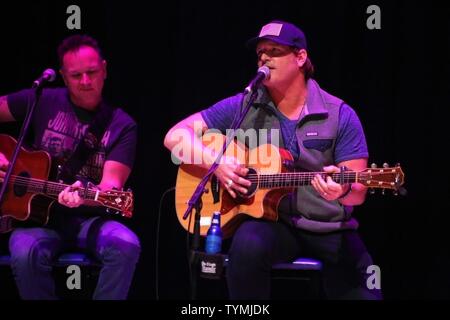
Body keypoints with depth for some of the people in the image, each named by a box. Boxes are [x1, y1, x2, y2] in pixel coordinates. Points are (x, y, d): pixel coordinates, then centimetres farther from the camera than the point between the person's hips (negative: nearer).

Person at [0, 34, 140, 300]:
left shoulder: (122, 126, -1)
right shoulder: (44, 102, 2)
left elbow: (111, 184, -13)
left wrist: (84, 196, -36)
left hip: (89, 219, 0)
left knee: (127, 245, -32)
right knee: (25, 252, -35)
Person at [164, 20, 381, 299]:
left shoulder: (340, 115, -1)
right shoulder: (242, 107, 2)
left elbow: (358, 192, -3)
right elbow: (176, 136, 1)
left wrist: (342, 190, -27)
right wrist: (216, 162, -16)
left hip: (330, 229, 0)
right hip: (270, 222, 0)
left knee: (361, 291, -22)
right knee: (249, 242, -34)